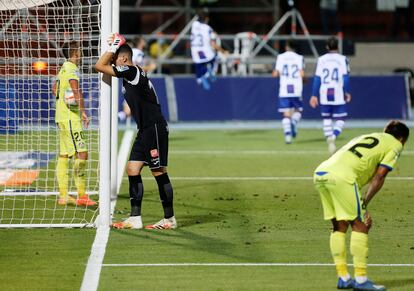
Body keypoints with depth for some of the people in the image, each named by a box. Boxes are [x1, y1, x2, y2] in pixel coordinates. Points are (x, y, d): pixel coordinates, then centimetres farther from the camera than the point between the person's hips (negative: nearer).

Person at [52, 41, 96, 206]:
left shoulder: (63, 69, 16)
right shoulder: (72, 69, -14)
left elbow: (55, 89, 29)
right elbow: (76, 90, -25)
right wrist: (83, 112, -22)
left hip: (62, 117, 10)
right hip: (70, 118, -10)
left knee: (64, 155, 10)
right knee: (81, 154, -12)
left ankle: (63, 196, 12)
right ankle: (82, 196, -14)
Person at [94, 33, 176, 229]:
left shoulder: (132, 71, -13)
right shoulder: (131, 74, 15)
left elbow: (99, 66, -13)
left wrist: (113, 47, -5)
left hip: (155, 128, -10)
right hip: (145, 130, 10)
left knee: (159, 172, -5)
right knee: (132, 169, 5)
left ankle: (169, 218, 2)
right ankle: (135, 218, 4)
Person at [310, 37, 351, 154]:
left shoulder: (321, 59, 5)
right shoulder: (342, 59, -1)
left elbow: (317, 78, 3)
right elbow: (345, 77, -4)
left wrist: (314, 95, 6)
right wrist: (347, 92, 7)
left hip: (324, 94, 2)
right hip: (338, 94, -2)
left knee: (327, 118, 14)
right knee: (340, 119, 3)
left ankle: (329, 138, 4)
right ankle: (333, 136, -24)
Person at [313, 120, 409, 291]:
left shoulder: (366, 137, 35)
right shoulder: (395, 144, 15)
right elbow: (379, 177, 3)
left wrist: (360, 207, 21)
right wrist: (365, 204, 3)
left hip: (320, 173, 7)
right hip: (341, 176, -7)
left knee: (340, 226, 17)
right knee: (360, 225, 2)